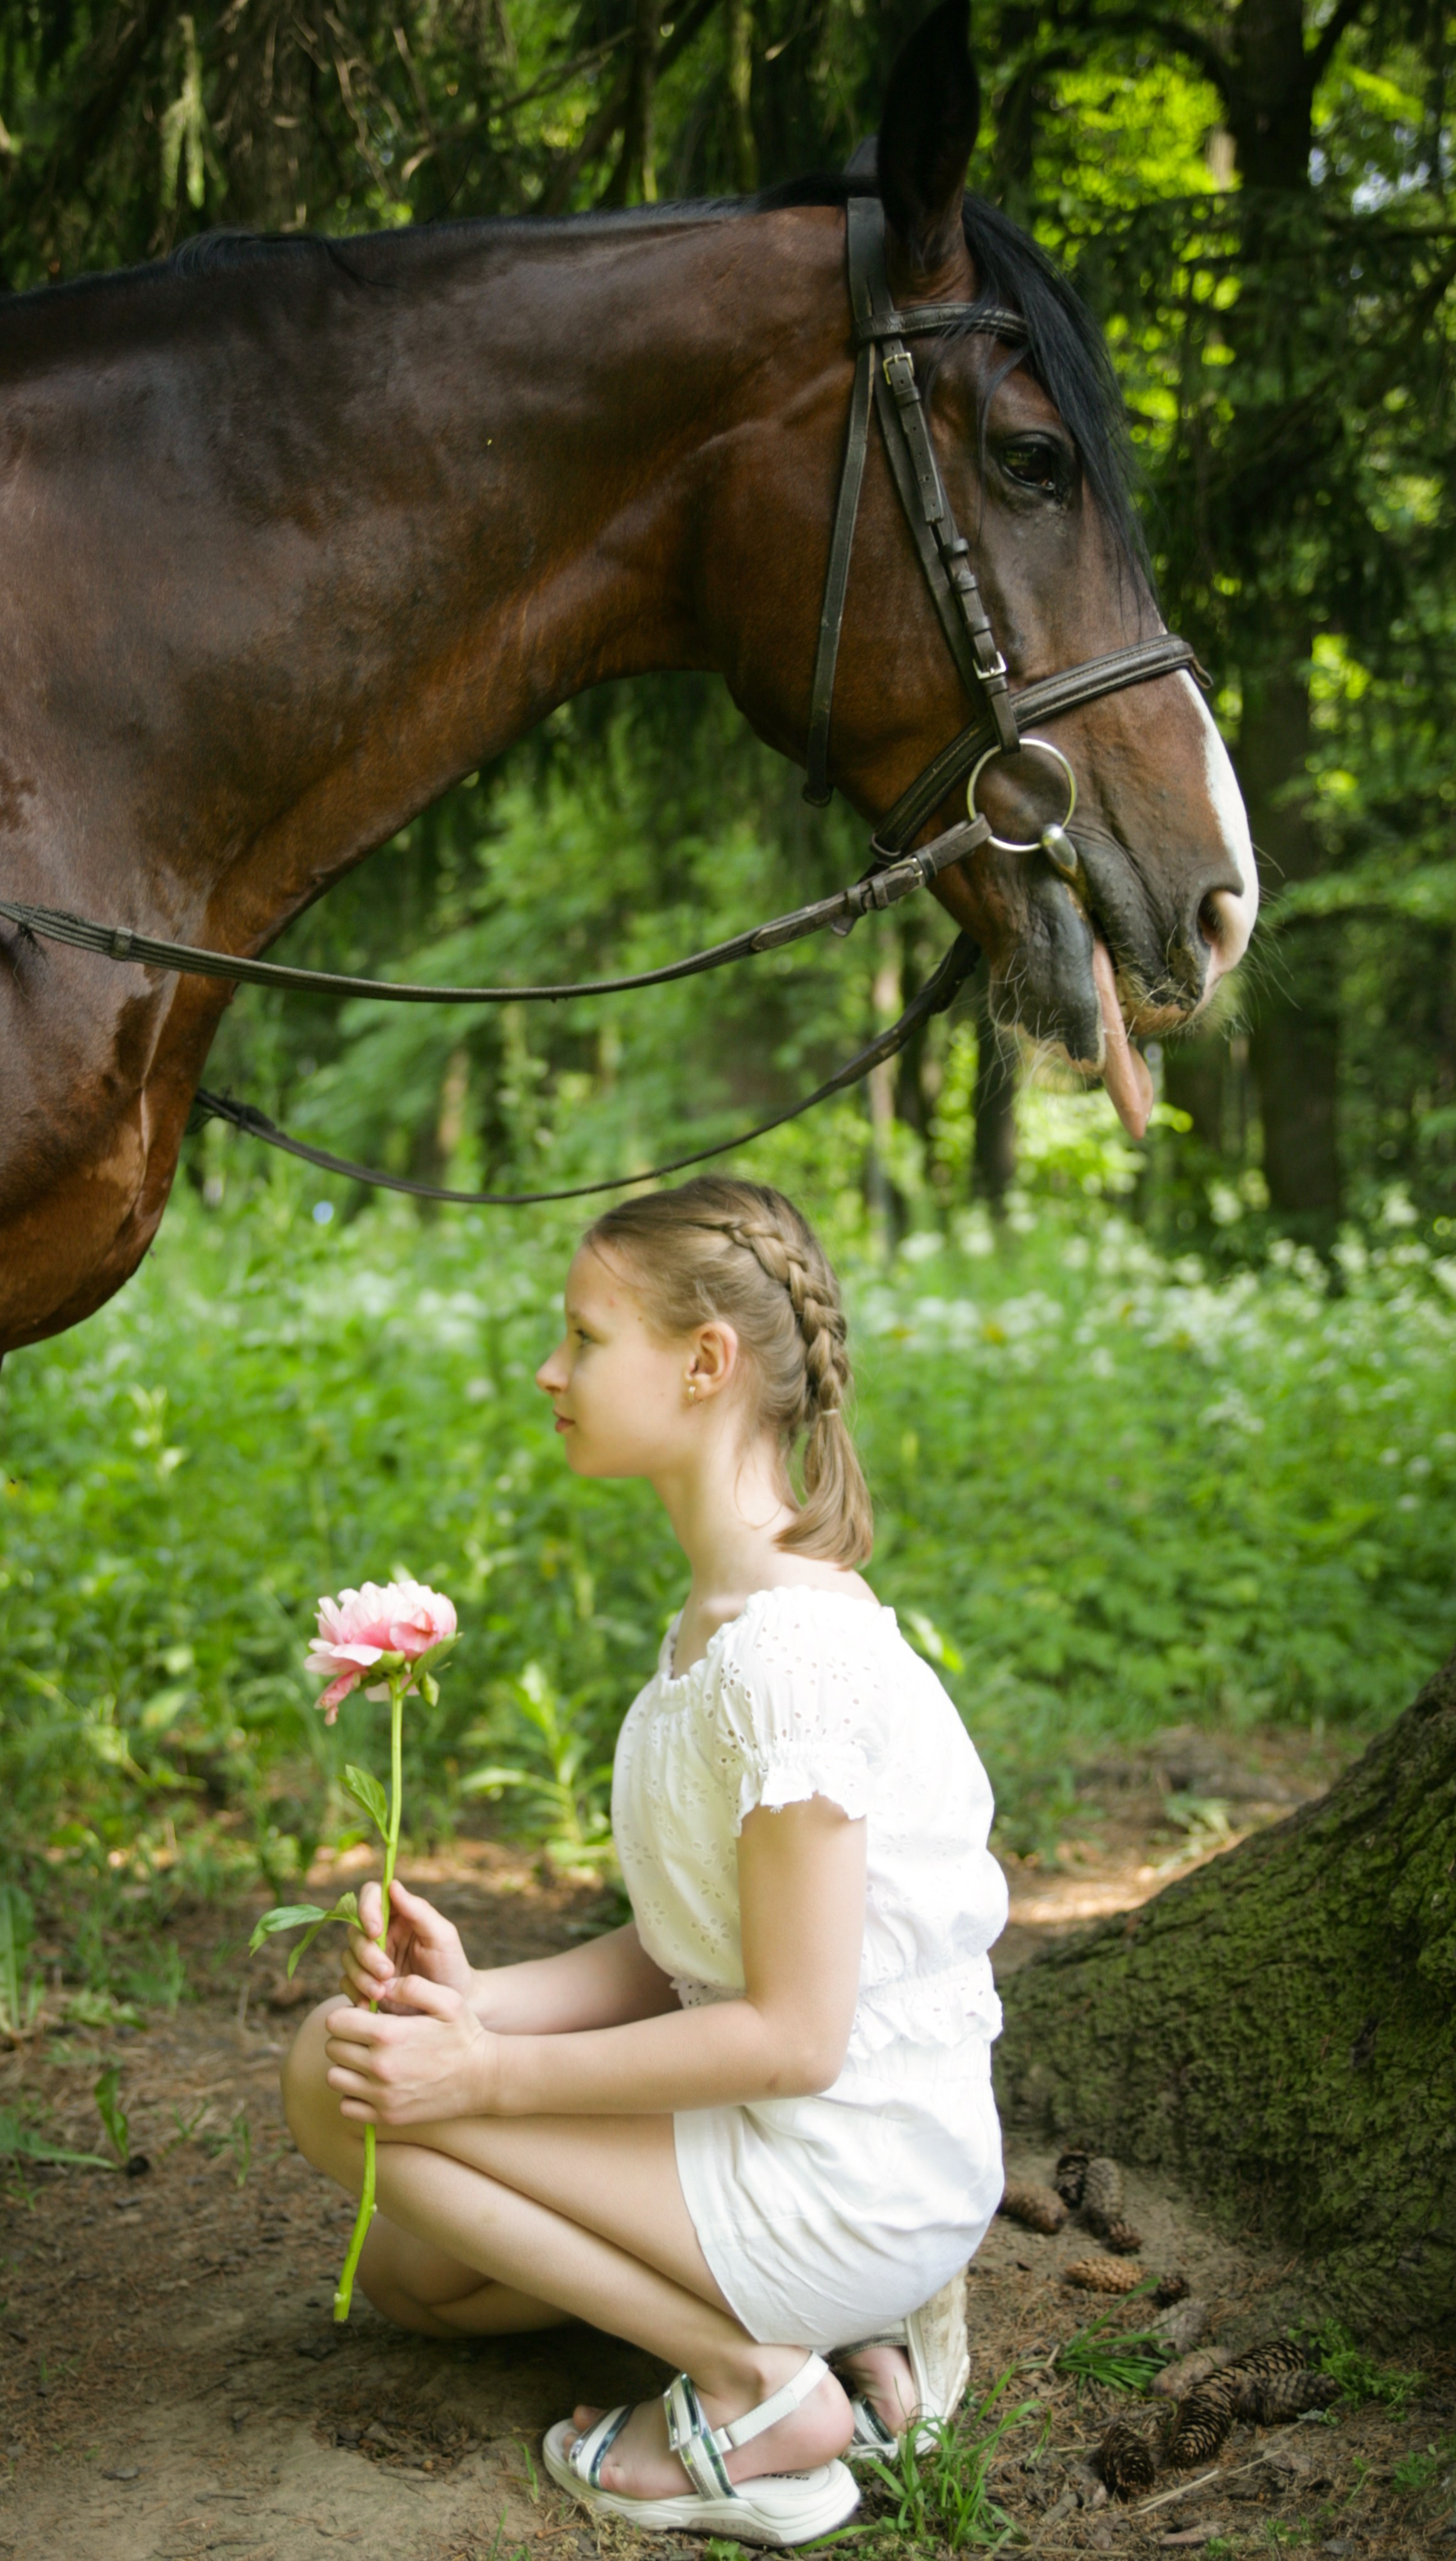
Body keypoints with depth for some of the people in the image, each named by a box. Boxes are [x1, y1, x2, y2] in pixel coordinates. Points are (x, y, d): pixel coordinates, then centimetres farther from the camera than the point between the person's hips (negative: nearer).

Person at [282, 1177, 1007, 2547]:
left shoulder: (791, 1646, -25)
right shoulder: (721, 1612, 6)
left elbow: (793, 2034, -24)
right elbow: (689, 1951, 6)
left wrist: (486, 2075, -19)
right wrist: (479, 1999, -9)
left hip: (847, 2178, -10)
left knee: (339, 2074, -10)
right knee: (408, 2273, 22)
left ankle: (757, 2388, -5)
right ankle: (852, 2319, 12)